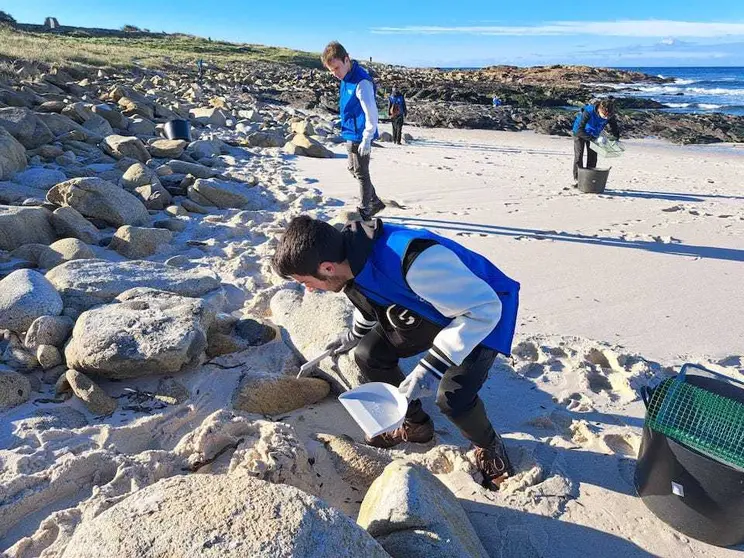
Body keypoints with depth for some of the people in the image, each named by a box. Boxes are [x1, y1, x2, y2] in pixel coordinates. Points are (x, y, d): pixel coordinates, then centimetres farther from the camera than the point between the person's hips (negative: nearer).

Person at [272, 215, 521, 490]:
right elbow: (373, 298, 10)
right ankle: (416, 425, 25)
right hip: (429, 306, 8)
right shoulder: (351, 254, -15)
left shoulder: (415, 260, -43)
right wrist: (355, 334, 23)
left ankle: (488, 447, 14)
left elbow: (484, 308, -35)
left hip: (482, 316, -7)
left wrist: (432, 366, -38)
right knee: (369, 355, 3)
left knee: (453, 398, -22)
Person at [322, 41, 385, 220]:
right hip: (351, 135, 10)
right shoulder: (346, 78, 7)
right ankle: (375, 202, 31)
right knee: (354, 170, 19)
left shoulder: (361, 81, -22)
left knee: (361, 173, 2)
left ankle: (365, 211, 16)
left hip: (360, 136, -10)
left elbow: (371, 113, -22)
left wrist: (366, 139, -21)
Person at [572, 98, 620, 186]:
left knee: (592, 157, 1)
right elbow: (580, 129, -39)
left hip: (594, 135, 4)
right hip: (579, 132, -4)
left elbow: (614, 129, -11)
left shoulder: (610, 116, -25)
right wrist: (592, 139, -44)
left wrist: (615, 137, -31)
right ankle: (577, 179, 0)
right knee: (578, 155, -7)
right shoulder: (588, 111, -39)